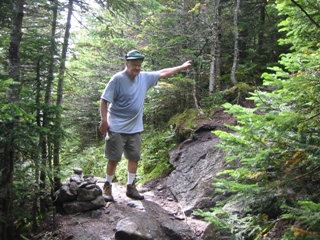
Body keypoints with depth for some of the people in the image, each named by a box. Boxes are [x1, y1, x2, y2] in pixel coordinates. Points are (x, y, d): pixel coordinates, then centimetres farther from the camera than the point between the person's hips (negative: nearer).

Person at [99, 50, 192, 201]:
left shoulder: (144, 77, 2)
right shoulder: (118, 79, -14)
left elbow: (163, 73, 14)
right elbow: (104, 100, -12)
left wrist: (182, 67, 19)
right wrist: (104, 121, -17)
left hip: (135, 128, 6)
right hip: (116, 127, -6)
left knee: (134, 157, 11)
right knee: (114, 158, 1)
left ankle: (130, 187, 24)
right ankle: (107, 187, 16)